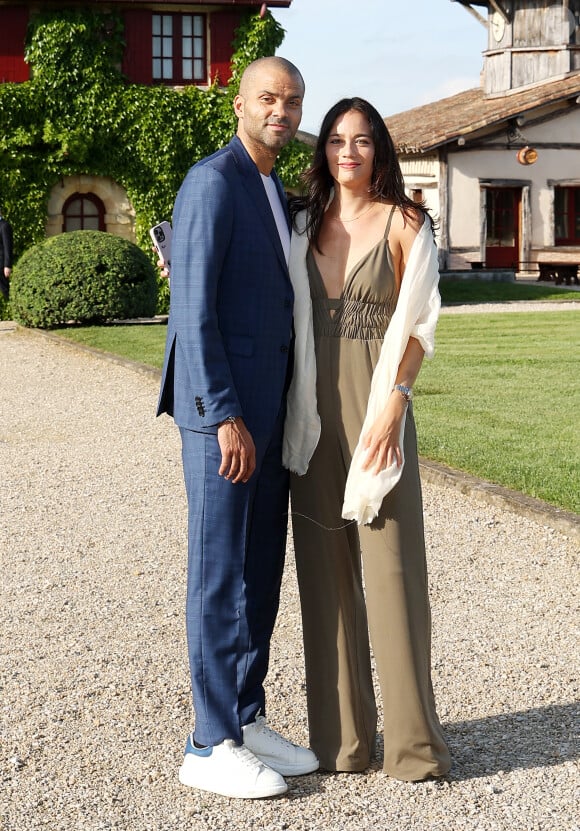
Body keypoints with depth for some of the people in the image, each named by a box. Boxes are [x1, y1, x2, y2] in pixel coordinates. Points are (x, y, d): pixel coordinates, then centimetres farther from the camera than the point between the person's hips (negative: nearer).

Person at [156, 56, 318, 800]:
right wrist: (225, 419, -22)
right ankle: (211, 748, 6)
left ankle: (247, 723, 21)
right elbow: (192, 311, -18)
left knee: (261, 570, 11)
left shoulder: (274, 194, 19)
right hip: (220, 408, -9)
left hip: (263, 408, 10)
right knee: (221, 573, -4)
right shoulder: (211, 183, -12)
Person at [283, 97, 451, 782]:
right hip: (313, 409, 4)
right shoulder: (303, 223, 13)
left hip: (377, 403, -4)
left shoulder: (405, 223, 1)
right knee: (325, 566, 6)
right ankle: (340, 734, 16)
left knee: (390, 563, -4)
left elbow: (416, 323, -3)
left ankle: (412, 740, 5)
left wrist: (394, 402, -15)